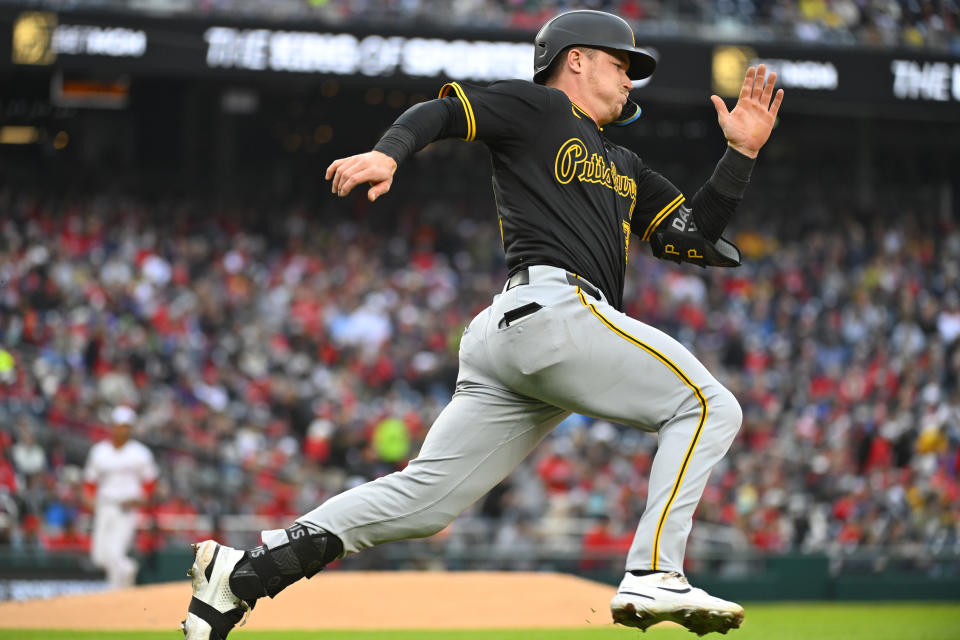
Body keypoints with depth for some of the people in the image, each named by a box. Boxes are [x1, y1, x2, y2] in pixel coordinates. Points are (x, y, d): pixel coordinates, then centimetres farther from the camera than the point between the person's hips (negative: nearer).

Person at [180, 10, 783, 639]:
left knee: (424, 498, -1)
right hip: (553, 308, -8)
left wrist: (742, 153, 24)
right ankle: (654, 577, -17)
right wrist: (387, 153, -19)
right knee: (708, 405, -6)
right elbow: (438, 112, 1)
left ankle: (243, 571, -6)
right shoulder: (540, 107, 11)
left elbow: (699, 238, 29)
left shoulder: (625, 169, 34)